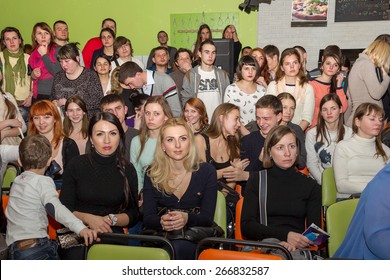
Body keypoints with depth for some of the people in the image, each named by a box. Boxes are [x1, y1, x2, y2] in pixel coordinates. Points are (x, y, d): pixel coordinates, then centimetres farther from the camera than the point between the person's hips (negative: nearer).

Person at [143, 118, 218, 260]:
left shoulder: (206, 171, 3)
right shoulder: (152, 174, 7)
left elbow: (207, 218, -3)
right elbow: (148, 218, 1)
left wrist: (187, 219, -27)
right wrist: (161, 222, -24)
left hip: (195, 239, -1)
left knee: (175, 248, -35)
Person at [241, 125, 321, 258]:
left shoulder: (311, 186, 17)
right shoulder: (257, 180, 12)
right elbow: (246, 226, 2)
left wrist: (295, 242, -15)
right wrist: (286, 235, -13)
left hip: (298, 248, 1)